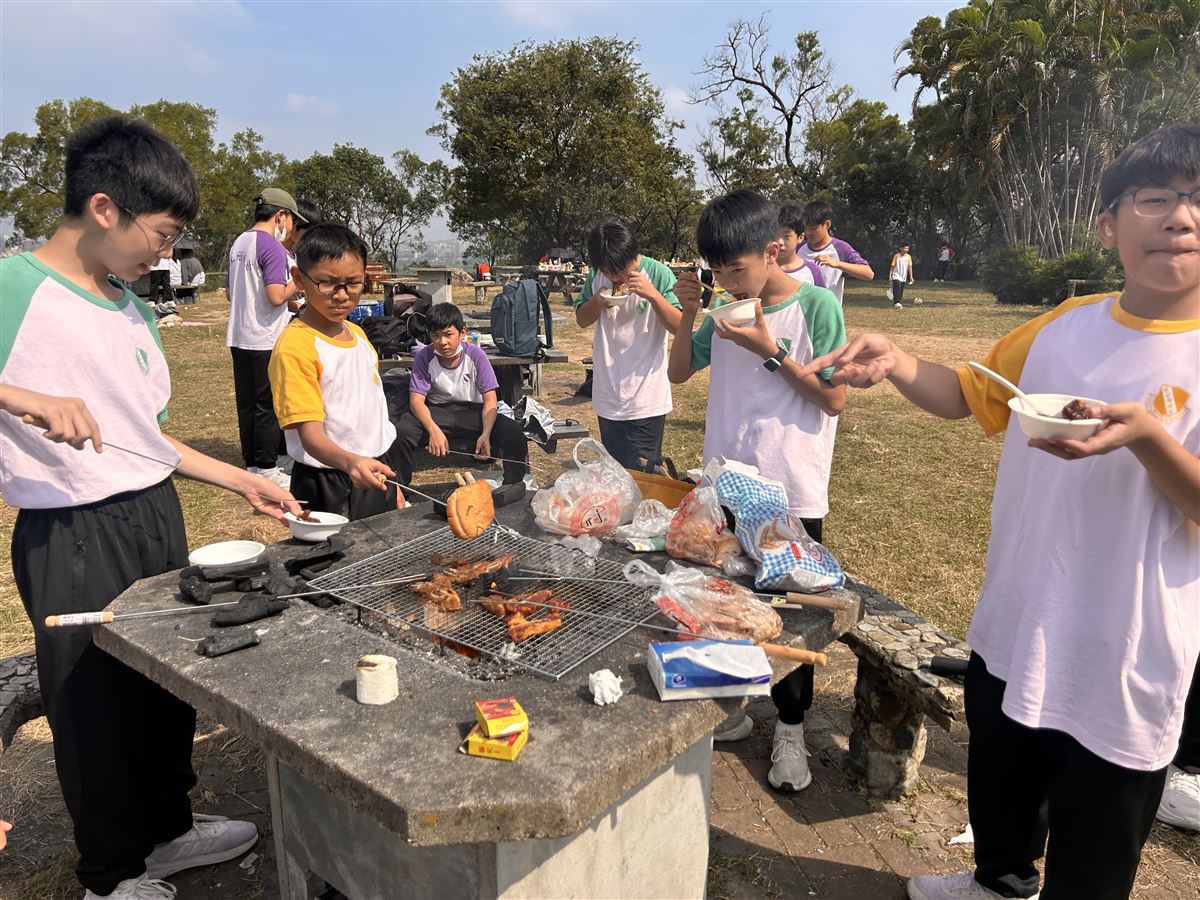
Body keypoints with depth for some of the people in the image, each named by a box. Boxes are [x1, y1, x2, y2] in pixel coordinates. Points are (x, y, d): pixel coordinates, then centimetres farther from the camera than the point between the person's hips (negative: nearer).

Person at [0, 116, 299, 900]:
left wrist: (242, 483, 12)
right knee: (95, 706, 11)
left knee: (170, 686, 20)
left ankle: (168, 828, 43)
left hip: (158, 518, 7)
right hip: (74, 537, -7)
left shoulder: (135, 311, 9)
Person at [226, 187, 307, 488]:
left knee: (247, 403, 12)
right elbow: (276, 296, -24)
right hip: (266, 341, -9)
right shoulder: (273, 248, -14)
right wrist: (296, 285, -4)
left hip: (239, 337, 9)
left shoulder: (238, 244, 15)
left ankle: (251, 463, 21)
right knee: (269, 406, 0)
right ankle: (267, 468, 7)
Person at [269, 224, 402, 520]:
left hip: (376, 476, 8)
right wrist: (350, 462, -43)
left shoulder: (357, 334, 8)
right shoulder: (295, 346, -17)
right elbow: (311, 434, -23)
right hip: (328, 488, -7)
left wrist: (390, 483, 15)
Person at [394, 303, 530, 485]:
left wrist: (485, 434, -29)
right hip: (436, 412, 0)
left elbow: (490, 399, -11)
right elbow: (416, 400, -14)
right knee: (401, 433, -29)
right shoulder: (424, 357, -9)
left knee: (514, 434, -26)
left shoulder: (476, 355, -10)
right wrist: (434, 430, -33)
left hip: (472, 410, 0)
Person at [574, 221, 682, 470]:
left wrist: (653, 294, -26)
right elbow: (581, 319, 11)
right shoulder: (596, 276, 1)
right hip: (608, 397, 5)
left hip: (646, 400, -5)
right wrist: (596, 302, -10)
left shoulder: (658, 274, -11)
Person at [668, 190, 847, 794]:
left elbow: (834, 399, -12)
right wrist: (688, 314, -5)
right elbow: (679, 373, 10)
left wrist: (771, 352, -20)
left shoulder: (816, 306, -10)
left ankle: (790, 729, 26)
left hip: (792, 497, -5)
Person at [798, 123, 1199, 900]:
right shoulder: (1065, 327, -1)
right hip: (1013, 634, 5)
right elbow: (970, 395, 10)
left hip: (1122, 664, -5)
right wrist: (896, 363, -10)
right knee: (997, 790, 29)